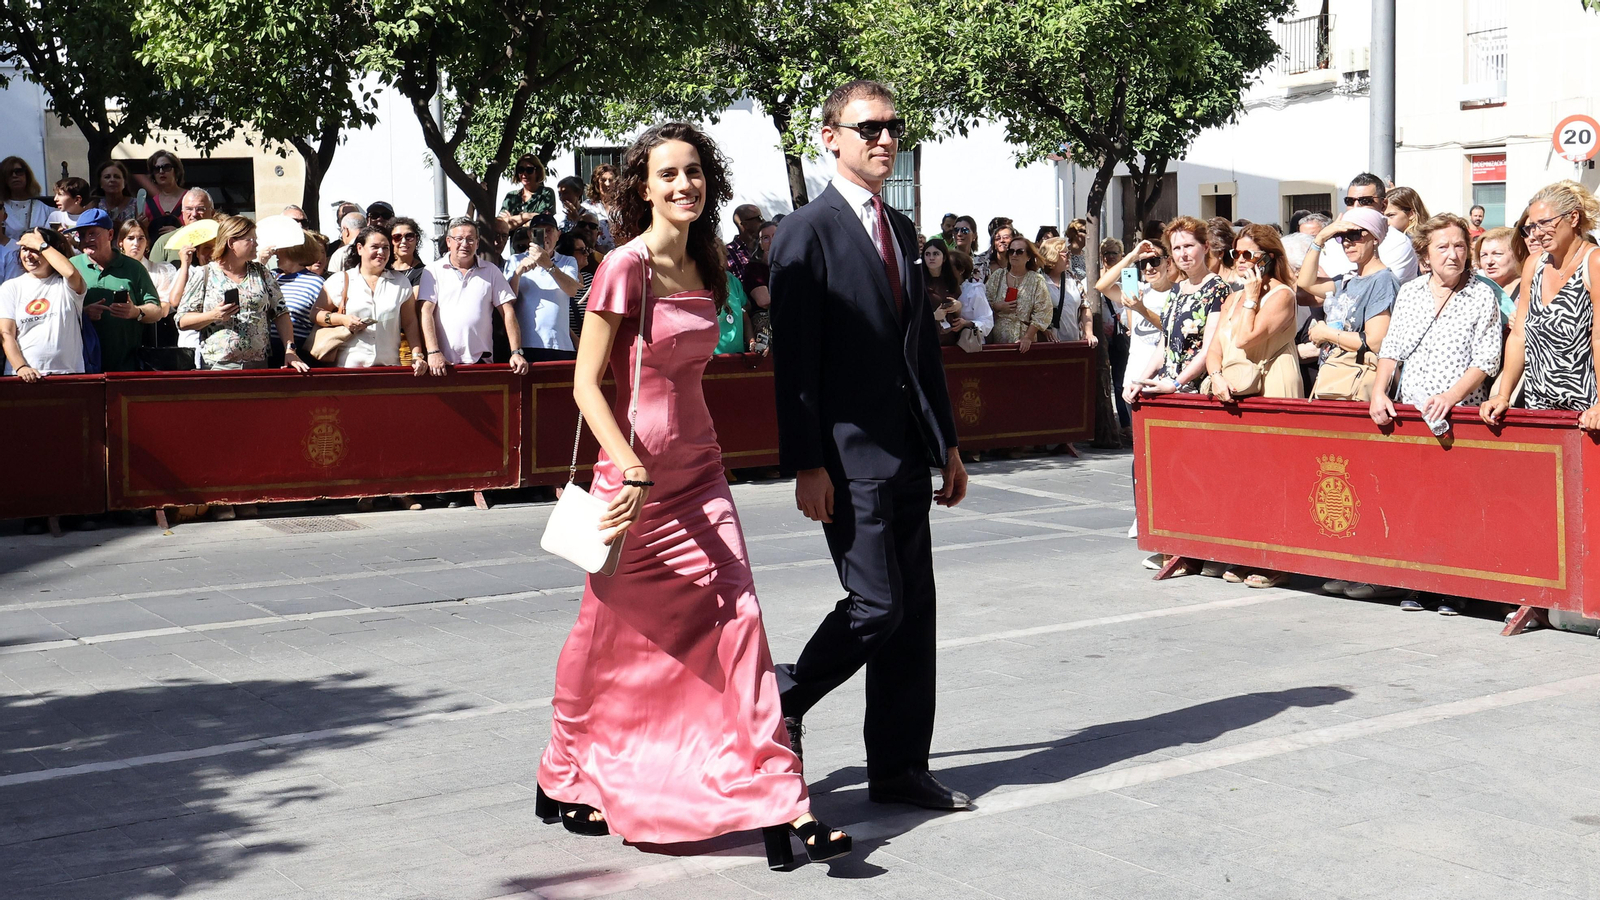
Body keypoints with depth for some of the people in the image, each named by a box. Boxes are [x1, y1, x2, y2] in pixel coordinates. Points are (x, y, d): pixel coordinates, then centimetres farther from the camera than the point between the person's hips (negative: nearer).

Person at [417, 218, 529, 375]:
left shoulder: (491, 272, 11)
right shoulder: (433, 271, 6)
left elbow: (508, 312, 8)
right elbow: (426, 312, -2)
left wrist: (516, 352, -3)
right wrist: (433, 352, -14)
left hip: (482, 361, 1)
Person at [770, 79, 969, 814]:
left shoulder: (902, 231, 17)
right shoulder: (807, 232, -6)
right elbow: (795, 359, -12)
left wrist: (946, 444, 17)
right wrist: (806, 464, -17)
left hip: (907, 454, 8)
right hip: (850, 456, -7)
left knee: (913, 613, 8)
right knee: (877, 605, -9)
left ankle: (899, 768, 18)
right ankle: (782, 701, 16)